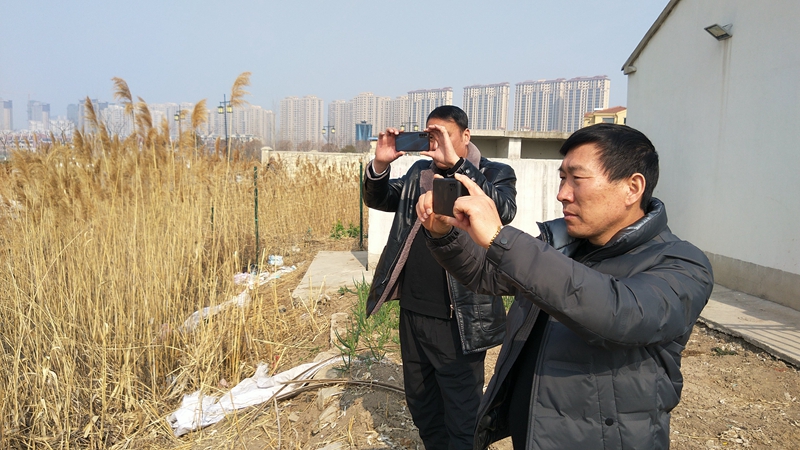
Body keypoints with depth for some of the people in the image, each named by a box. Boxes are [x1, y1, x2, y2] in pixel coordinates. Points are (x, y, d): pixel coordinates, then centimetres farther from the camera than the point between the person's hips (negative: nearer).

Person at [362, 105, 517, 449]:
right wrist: (380, 163, -8)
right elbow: (377, 200, 12)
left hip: (458, 318, -6)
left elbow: (504, 210, -25)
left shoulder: (495, 173, -6)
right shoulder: (419, 171, 11)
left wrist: (456, 162, -32)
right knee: (420, 404, 23)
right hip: (412, 311, 6)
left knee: (461, 417, 5)